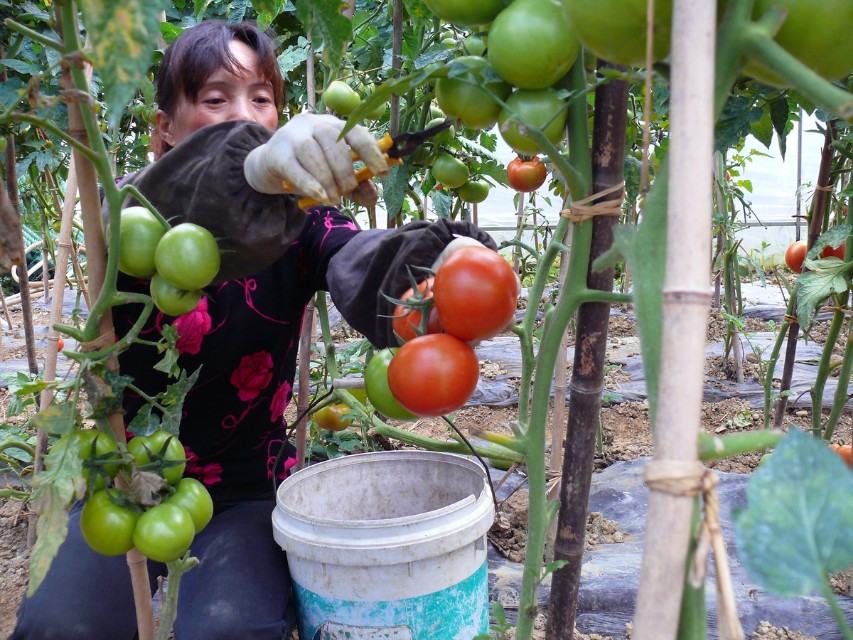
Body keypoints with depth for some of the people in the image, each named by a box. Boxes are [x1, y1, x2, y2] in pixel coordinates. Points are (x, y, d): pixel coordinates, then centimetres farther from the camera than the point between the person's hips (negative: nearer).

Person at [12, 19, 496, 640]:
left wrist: (452, 255, -50)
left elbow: (368, 265, -25)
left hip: (243, 493, 0)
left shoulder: (301, 218, -3)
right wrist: (255, 165, -55)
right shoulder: (132, 206, -6)